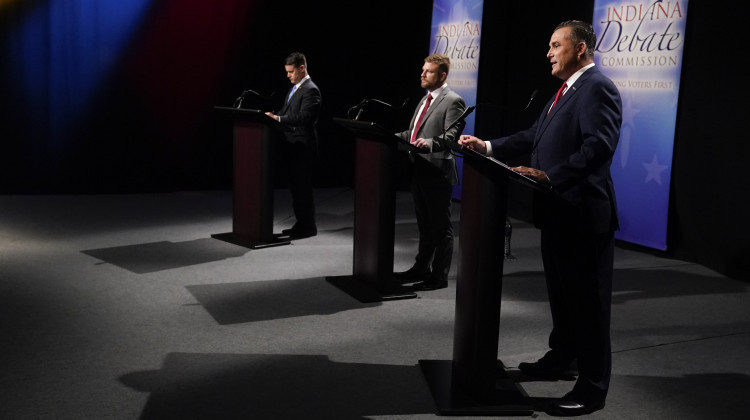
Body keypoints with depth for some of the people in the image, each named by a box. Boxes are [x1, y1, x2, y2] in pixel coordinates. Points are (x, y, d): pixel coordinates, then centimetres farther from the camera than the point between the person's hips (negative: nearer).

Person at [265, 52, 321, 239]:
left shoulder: (311, 90, -13)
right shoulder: (294, 89, 17)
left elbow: (304, 118, -23)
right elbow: (286, 113, 19)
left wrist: (278, 118, -27)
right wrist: (273, 116, 2)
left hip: (302, 146, -9)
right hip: (291, 145, 10)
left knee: (302, 186, -3)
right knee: (295, 186, 14)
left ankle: (308, 226, 6)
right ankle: (301, 223, 23)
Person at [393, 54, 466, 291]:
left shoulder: (453, 101, -10)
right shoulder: (425, 100, 19)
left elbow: (451, 136, -21)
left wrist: (430, 143, -36)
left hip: (437, 173, -9)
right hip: (419, 171, 9)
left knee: (440, 227, 1)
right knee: (425, 226, 19)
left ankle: (439, 276, 9)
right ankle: (421, 269, 30)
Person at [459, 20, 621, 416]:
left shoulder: (597, 88, -15)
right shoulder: (567, 91, 17)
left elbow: (599, 146, -27)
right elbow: (534, 135, 19)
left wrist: (549, 176, -30)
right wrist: (488, 146, 11)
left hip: (583, 213, -10)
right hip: (558, 210, 10)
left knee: (587, 299, -1)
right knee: (561, 291, 21)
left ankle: (592, 387, 8)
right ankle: (562, 358, 38)